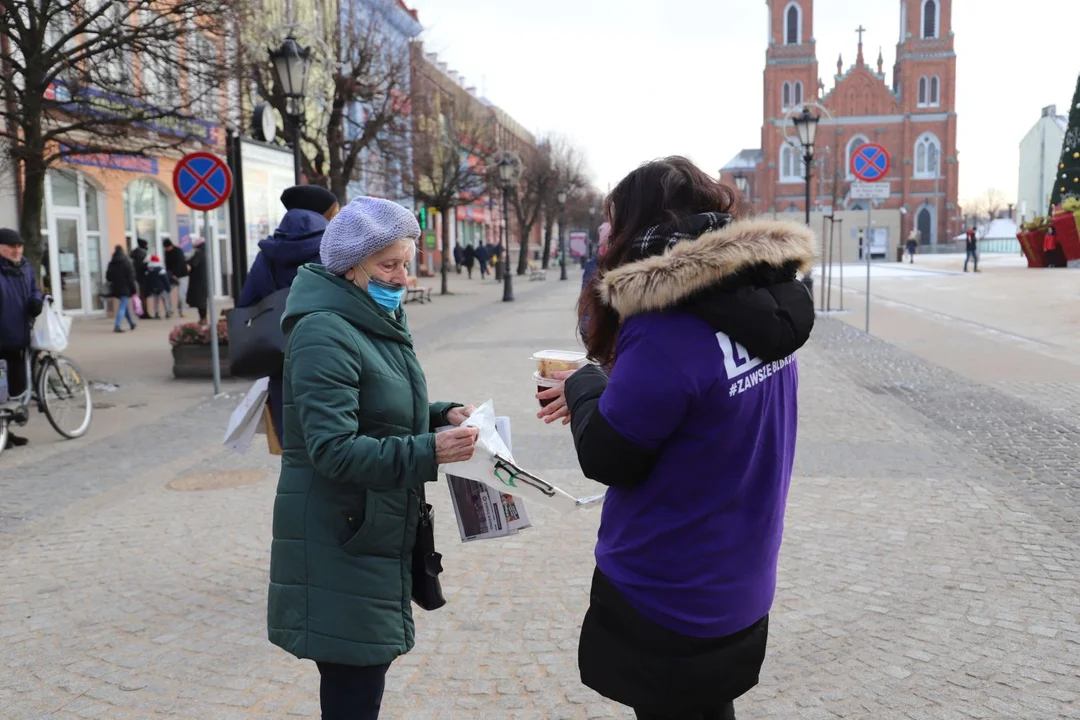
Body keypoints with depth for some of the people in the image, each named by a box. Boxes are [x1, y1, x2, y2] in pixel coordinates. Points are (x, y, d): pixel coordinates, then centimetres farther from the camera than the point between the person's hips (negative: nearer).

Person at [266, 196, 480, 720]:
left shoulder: (379, 321, 12)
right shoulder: (325, 334, -18)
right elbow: (333, 450, -24)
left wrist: (442, 416, 2)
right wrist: (429, 452, -31)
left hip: (377, 534, 9)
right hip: (337, 542, -9)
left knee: (364, 674, 19)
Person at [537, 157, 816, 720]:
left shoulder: (667, 329, -28)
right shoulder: (766, 306, -1)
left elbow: (607, 458, -18)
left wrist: (585, 385, -2)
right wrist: (609, 391, 5)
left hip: (667, 603, -7)